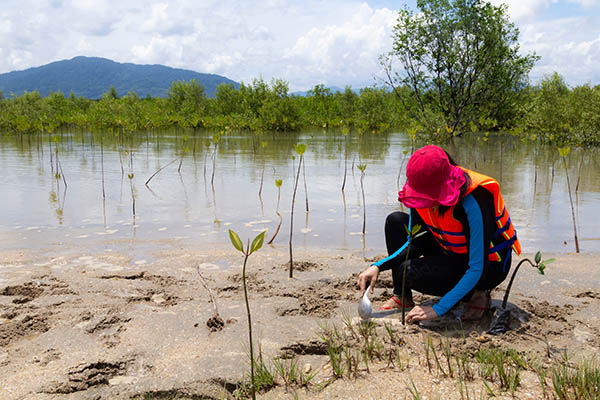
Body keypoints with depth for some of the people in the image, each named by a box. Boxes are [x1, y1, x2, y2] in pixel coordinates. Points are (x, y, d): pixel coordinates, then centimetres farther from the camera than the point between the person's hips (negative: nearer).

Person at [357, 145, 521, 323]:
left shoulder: (473, 202, -35)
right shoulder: (422, 190, -13)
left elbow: (477, 269, -32)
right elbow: (413, 243, -4)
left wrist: (438, 310, -33)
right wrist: (378, 266, -19)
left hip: (488, 264, -8)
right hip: (452, 251, 8)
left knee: (410, 272, -24)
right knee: (396, 221, -2)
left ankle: (475, 294, -4)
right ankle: (402, 297, 0)